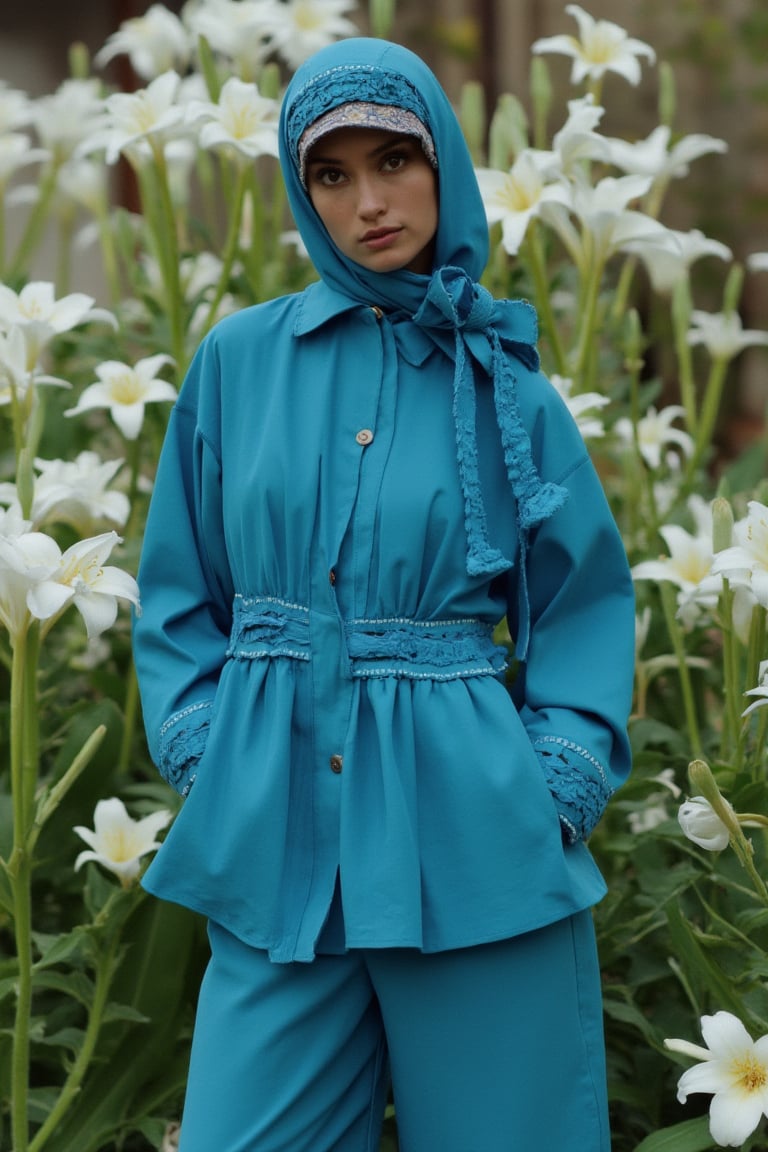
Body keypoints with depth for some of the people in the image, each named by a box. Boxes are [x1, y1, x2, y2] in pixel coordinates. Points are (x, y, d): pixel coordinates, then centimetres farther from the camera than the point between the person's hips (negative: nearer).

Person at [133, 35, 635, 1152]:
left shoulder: (503, 383, 2)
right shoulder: (240, 360, 5)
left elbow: (585, 601, 7)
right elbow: (179, 594, 11)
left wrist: (559, 787, -5)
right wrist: (202, 757, -1)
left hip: (468, 818, -1)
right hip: (274, 826, 1)